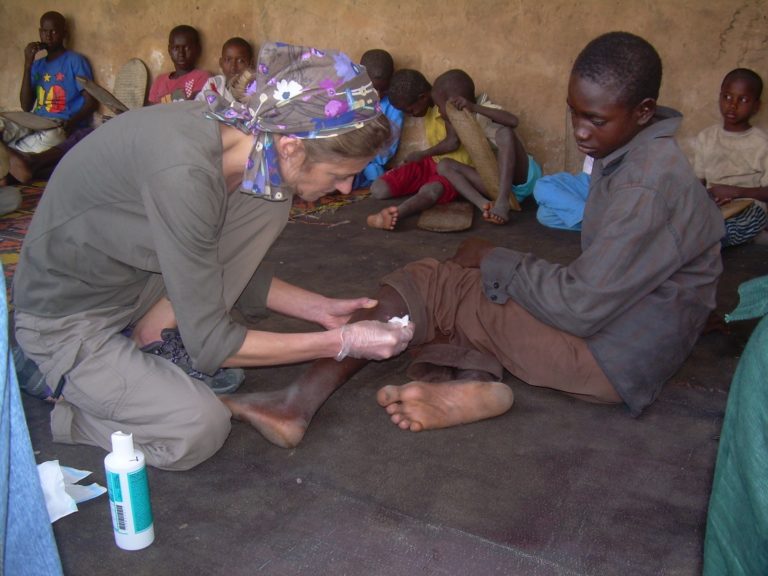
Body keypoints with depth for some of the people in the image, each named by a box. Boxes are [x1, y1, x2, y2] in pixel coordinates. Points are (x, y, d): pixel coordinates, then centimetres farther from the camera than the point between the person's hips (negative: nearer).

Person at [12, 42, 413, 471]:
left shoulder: (237, 135, -11)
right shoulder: (184, 171, -35)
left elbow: (233, 270, 5)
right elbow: (209, 341, -27)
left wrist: (322, 309, -3)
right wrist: (341, 342, -22)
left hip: (137, 285, 7)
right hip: (67, 318, -7)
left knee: (268, 205, -9)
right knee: (200, 430, -22)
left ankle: (153, 339, -1)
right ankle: (67, 381, 4)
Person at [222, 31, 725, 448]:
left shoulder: (647, 183, -23)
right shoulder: (632, 155, 7)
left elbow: (581, 307, -24)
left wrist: (495, 262, -11)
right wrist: (498, 265, 2)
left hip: (611, 356, -10)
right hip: (605, 315, 10)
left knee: (428, 286, -14)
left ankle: (303, 401, -13)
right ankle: (467, 381, -18)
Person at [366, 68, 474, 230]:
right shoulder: (430, 105, 6)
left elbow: (453, 142, -25)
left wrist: (422, 154, -11)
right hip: (431, 162, 9)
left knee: (431, 190, -46)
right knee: (378, 189, -9)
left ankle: (396, 213, -72)